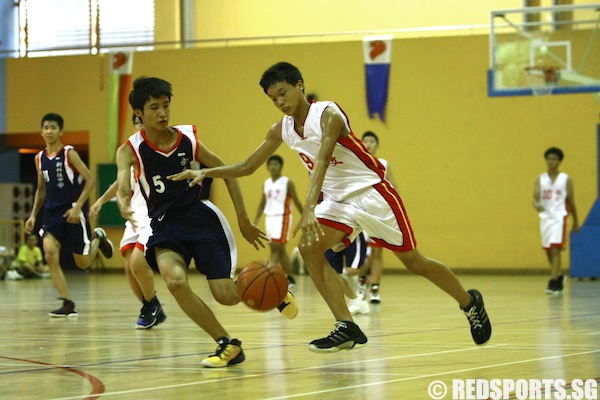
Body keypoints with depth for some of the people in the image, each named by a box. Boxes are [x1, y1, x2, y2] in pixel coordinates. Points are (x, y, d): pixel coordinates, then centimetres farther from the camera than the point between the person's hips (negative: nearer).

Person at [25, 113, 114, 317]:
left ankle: (98, 238, 35)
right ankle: (67, 304, -13)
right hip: (52, 214, 4)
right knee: (50, 254, -18)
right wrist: (33, 215, 11)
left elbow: (90, 180, -11)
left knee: (83, 263, 2)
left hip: (72, 213, -4)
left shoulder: (69, 153, -9)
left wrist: (77, 207, -18)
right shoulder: (40, 158, 8)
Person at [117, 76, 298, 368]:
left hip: (201, 217, 0)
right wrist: (123, 204, -50)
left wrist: (244, 221, 3)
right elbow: (122, 187, -25)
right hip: (165, 226, 0)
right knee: (174, 280, -31)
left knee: (226, 295, -10)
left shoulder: (189, 140, -4)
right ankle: (227, 344, -15)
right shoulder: (130, 151, -7)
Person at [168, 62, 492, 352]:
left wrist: (309, 210, -48)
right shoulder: (282, 130, 0)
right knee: (309, 248, -18)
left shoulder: (328, 115, -22)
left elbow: (322, 163, -36)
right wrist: (205, 172, -10)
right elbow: (247, 167, 6)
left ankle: (470, 303, 26)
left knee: (413, 261, 0)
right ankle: (346, 328, -18)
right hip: (338, 200, 6)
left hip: (372, 193, -6)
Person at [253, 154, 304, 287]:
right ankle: (290, 279, 17)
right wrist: (255, 221, 9)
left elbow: (296, 201, -3)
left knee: (275, 247, -16)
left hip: (282, 218, -6)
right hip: (269, 217, 6)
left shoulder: (287, 183, -4)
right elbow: (262, 204, 16)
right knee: (280, 249, 10)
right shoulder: (266, 184, 12)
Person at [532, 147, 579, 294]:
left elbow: (571, 201, 6)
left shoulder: (566, 179, 0)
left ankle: (553, 282, -18)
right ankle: (558, 276, 34)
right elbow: (535, 197, -7)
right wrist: (536, 205, -30)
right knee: (548, 251, 12)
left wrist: (576, 222, 10)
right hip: (545, 217, 4)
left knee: (555, 249, -15)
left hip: (559, 217, -4)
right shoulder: (540, 179, 5)